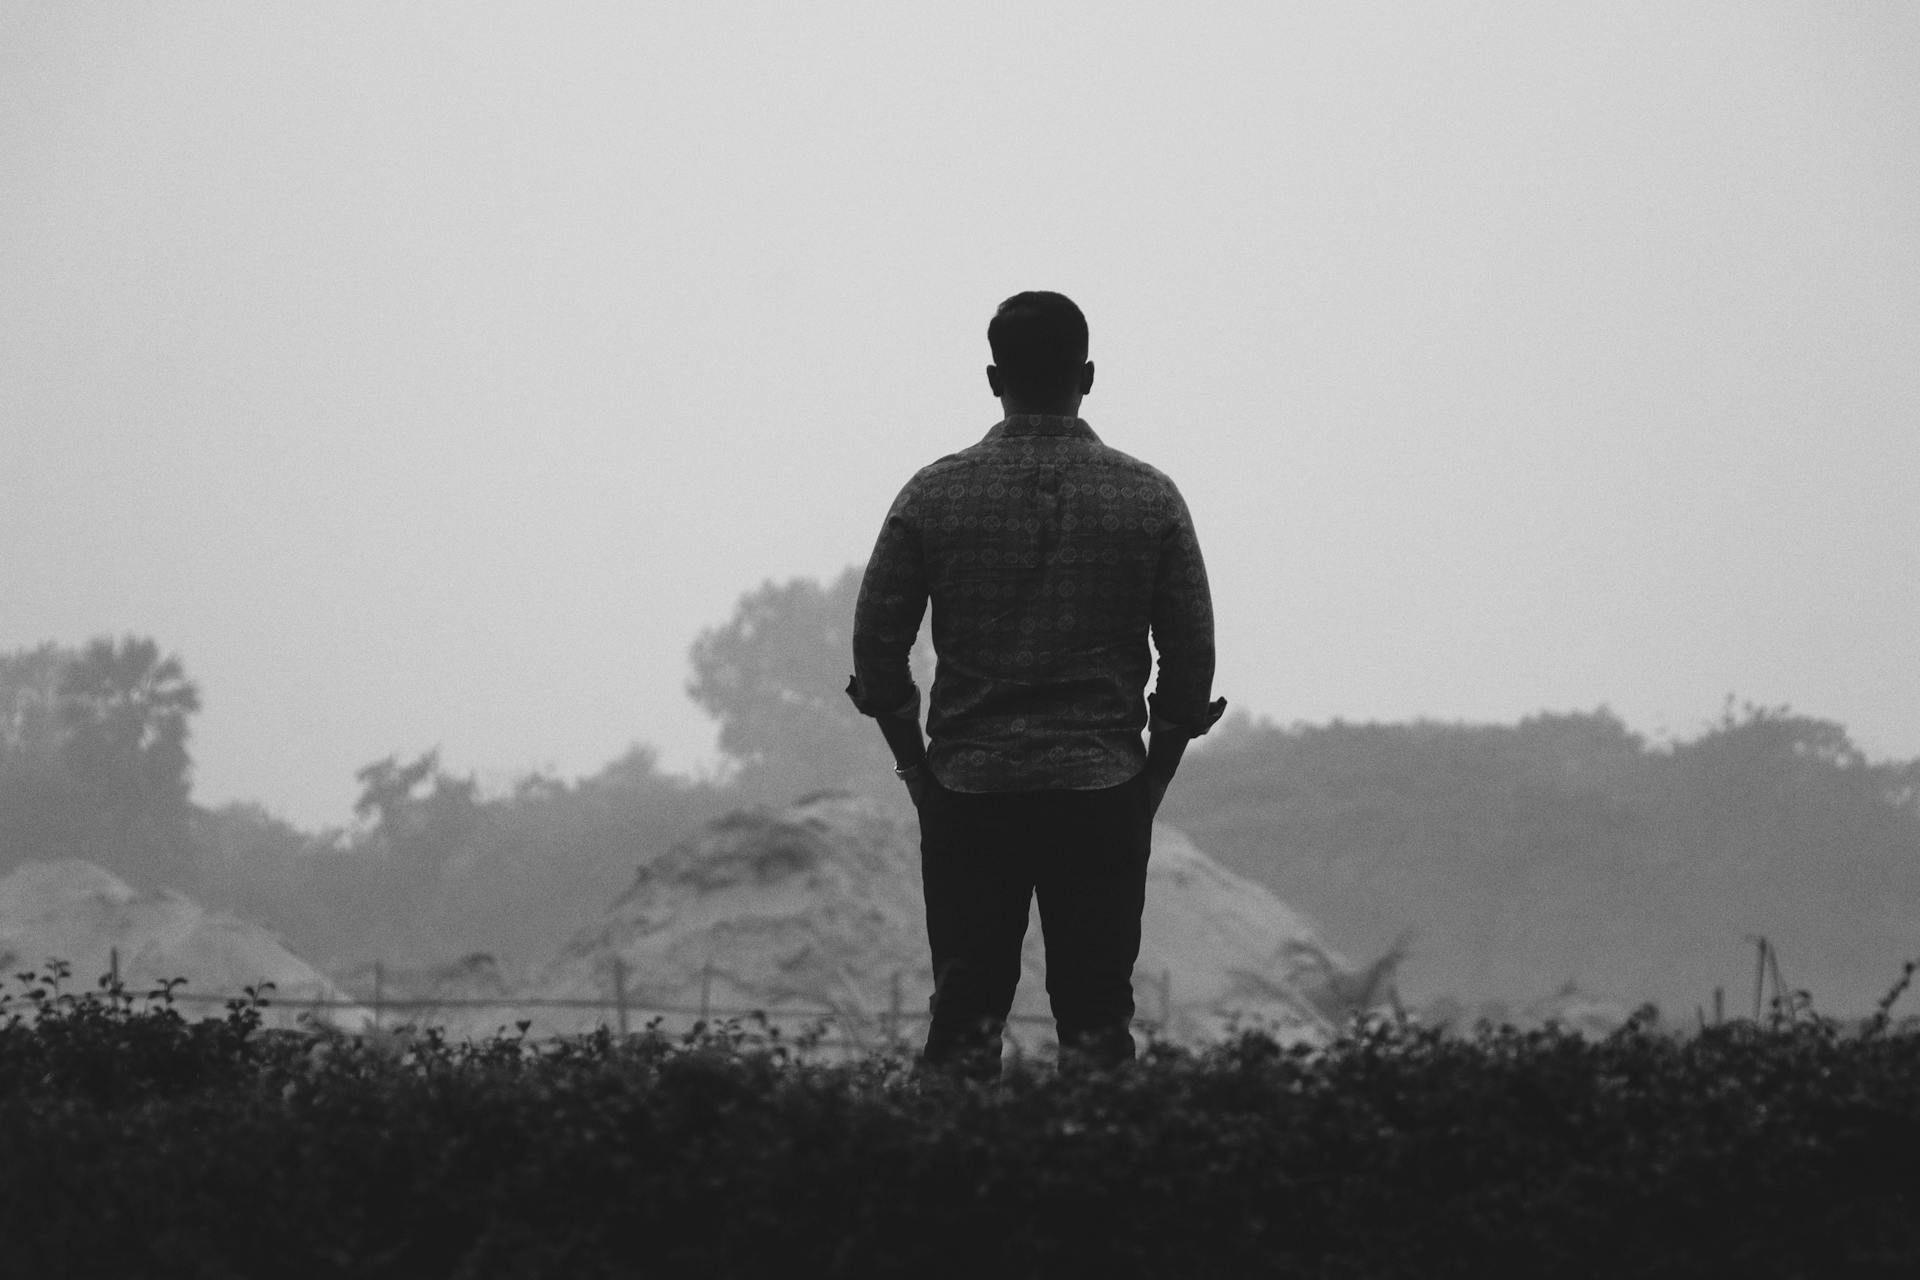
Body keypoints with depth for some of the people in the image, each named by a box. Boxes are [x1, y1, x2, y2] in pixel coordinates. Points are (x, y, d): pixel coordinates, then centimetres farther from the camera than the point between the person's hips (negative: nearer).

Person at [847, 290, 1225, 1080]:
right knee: (1097, 1011, 3)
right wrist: (1152, 776, 12)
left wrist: (916, 763, 12)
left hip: (968, 784, 0)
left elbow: (876, 644, 1)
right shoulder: (1150, 499, 0)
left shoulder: (935, 495, -1)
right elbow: (1192, 656, 1)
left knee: (964, 1006, 5)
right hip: (1105, 790, 0)